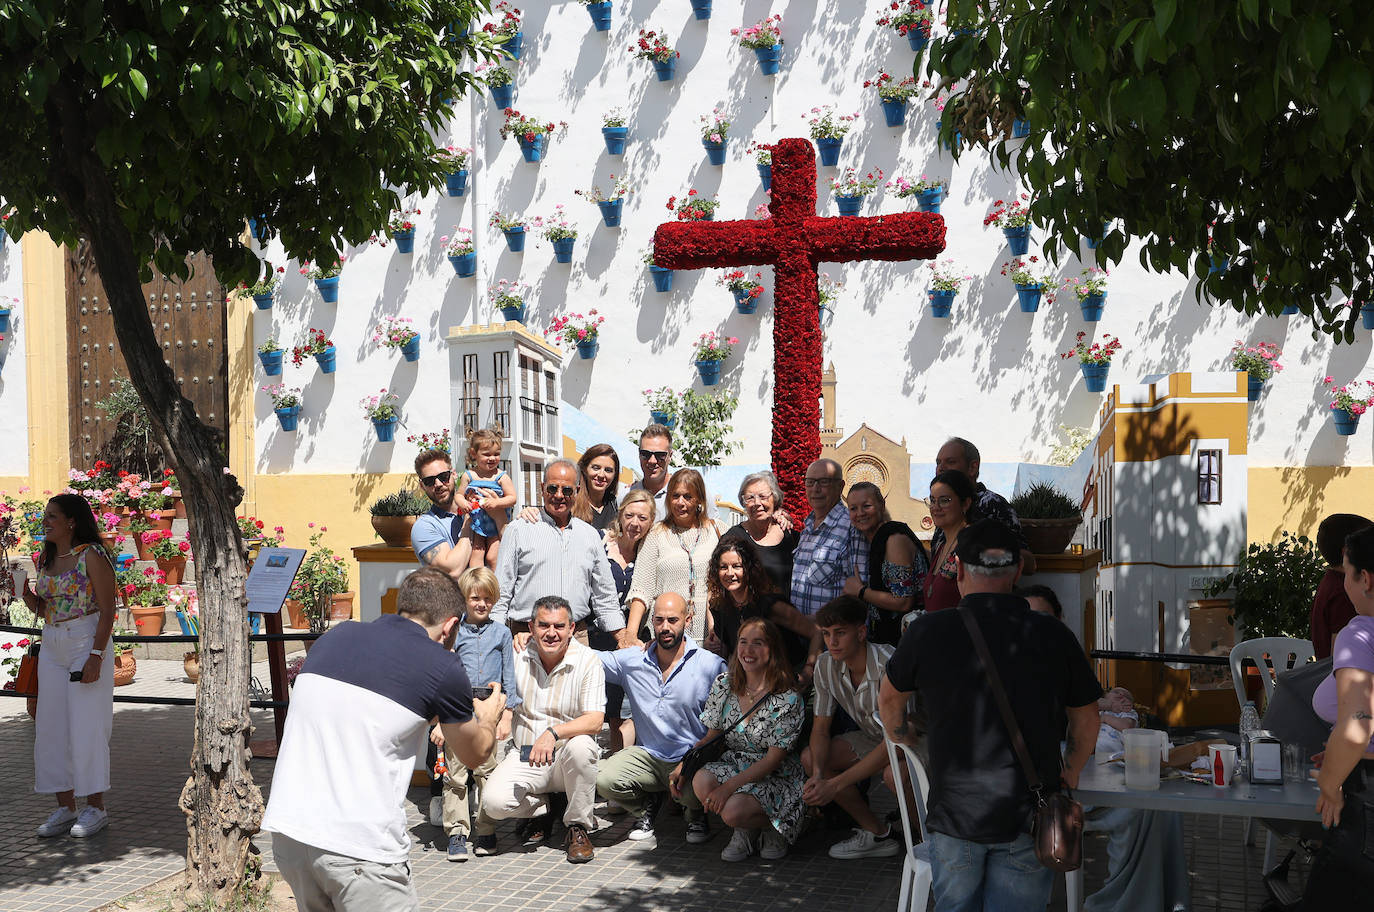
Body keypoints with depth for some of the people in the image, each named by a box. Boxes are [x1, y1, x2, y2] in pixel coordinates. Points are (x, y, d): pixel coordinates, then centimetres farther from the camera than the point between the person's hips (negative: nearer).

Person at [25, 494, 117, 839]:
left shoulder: (91, 556, -10)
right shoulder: (45, 559, 11)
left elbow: (107, 611, -13)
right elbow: (42, 609, 17)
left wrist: (96, 655, -19)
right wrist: (25, 592, -3)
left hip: (86, 643, -7)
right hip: (51, 648, 7)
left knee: (86, 725, -4)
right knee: (52, 726, 6)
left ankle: (95, 807, 7)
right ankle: (65, 807, 16)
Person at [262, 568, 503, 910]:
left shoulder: (334, 636, 11)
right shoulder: (442, 668, -5)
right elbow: (474, 755, 12)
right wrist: (489, 716, 35)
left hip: (286, 830, 7)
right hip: (357, 849, -6)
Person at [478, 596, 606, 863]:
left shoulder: (587, 660, -8)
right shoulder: (518, 657, 0)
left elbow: (595, 720, -16)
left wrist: (553, 733, -33)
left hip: (567, 758, -2)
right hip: (525, 757, 2)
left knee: (580, 745, -36)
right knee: (494, 801, -25)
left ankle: (578, 826, -11)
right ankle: (542, 808, 12)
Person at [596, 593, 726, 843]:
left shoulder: (712, 666, -6)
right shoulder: (632, 660, 4)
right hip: (647, 755, 3)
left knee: (693, 790, -34)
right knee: (604, 780, -23)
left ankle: (695, 813, 8)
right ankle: (648, 804, 12)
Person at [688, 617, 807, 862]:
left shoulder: (789, 700, -15)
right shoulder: (724, 685, 1)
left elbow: (772, 760, -16)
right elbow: (711, 737, 9)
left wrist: (729, 787, -24)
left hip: (776, 778, -5)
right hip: (732, 764, 5)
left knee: (733, 811, -32)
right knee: (701, 781, -28)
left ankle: (777, 827, 3)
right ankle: (744, 832, 0)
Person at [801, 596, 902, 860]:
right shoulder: (826, 665, -12)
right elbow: (821, 728, -3)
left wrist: (834, 785, -35)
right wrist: (818, 774, -24)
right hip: (873, 738, 7)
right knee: (809, 758, -10)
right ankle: (879, 835, 0)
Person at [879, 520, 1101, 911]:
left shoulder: (928, 631, -6)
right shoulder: (1055, 636, -4)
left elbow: (890, 698, 12)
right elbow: (1086, 718, 10)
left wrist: (902, 737, 32)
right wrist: (1071, 772, 28)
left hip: (955, 810, 0)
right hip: (1029, 817, 1)